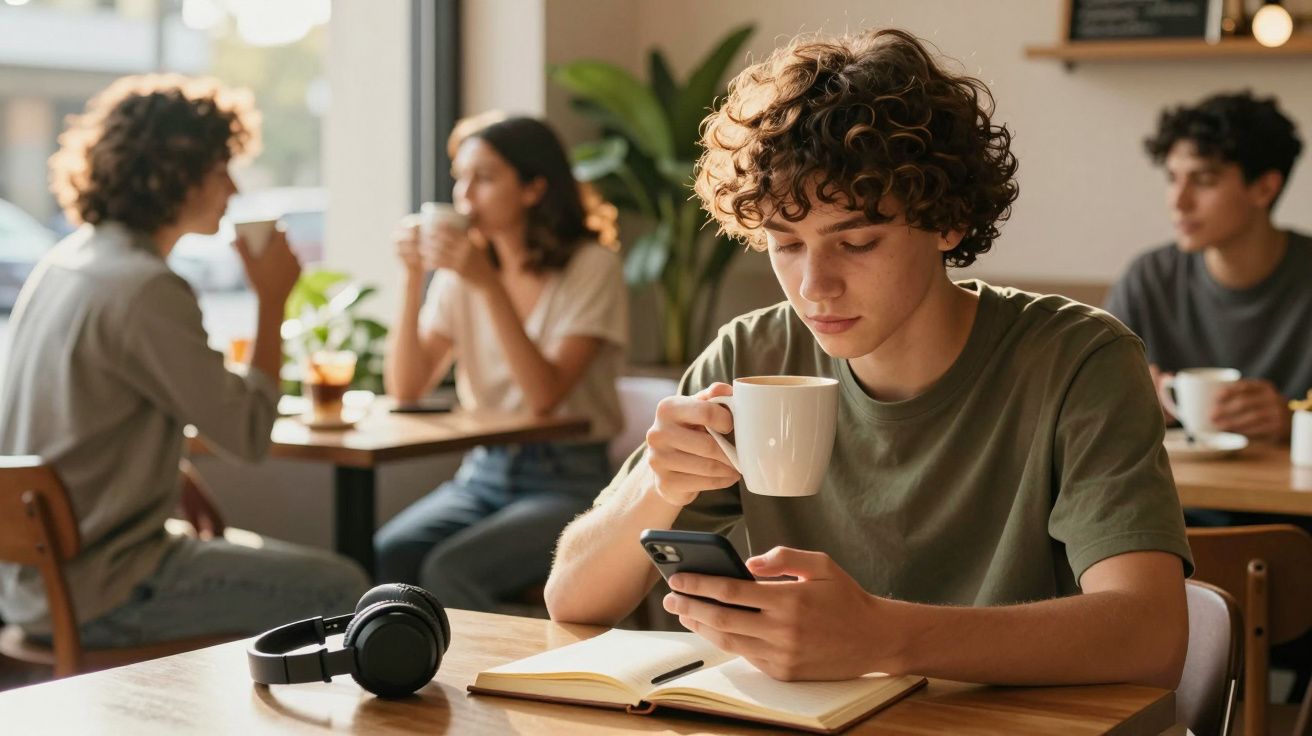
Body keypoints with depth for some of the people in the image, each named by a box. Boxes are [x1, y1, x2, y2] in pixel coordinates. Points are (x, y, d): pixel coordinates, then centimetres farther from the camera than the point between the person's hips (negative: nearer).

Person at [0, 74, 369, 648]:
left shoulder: (63, 265, 9)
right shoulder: (147, 290, -21)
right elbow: (248, 434, -18)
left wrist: (174, 478, 8)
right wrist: (272, 302, -8)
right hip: (93, 593, -10)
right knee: (341, 591, -4)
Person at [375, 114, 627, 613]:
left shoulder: (591, 267, -7)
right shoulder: (461, 271, 8)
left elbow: (544, 394, -19)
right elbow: (406, 389, 1)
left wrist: (490, 285, -23)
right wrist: (414, 278, -8)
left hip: (568, 481, -4)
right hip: (484, 472, 5)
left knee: (449, 570, -28)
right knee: (384, 557, -23)